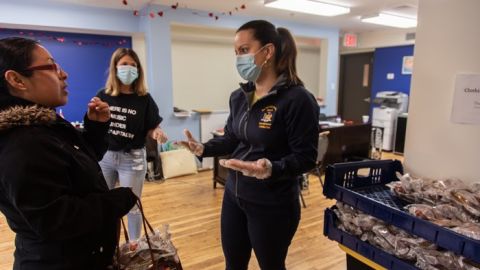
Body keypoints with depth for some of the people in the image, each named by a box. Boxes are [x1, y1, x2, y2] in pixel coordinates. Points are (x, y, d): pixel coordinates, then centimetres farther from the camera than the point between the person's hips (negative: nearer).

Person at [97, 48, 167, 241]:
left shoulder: (144, 99, -8)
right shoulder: (103, 96, -3)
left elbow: (151, 130, -5)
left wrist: (158, 135, -26)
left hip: (132, 158, -2)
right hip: (105, 156, 3)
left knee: (132, 206, 9)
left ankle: (135, 246, 29)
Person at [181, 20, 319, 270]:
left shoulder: (297, 99, -19)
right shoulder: (239, 97, 4)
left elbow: (306, 158, -19)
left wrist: (272, 169, -36)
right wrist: (204, 148, -4)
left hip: (273, 205, -6)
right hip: (234, 196, 7)